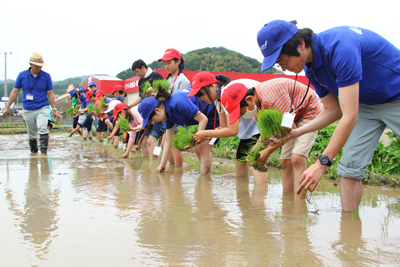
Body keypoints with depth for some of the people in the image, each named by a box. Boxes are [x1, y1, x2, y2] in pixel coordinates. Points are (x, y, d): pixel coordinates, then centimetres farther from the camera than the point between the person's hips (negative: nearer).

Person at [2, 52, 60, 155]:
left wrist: (54, 110, 4)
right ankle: (33, 152, 28)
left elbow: (50, 94, 5)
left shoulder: (46, 76, 0)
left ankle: (44, 152, -24)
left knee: (42, 128, -24)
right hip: (28, 110, 2)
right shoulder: (22, 75, 2)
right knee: (31, 134, 10)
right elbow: (14, 92, 7)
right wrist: (7, 107, 7)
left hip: (42, 108, -2)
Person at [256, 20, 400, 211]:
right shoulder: (311, 67, -6)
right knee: (350, 166, -1)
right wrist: (296, 133, -7)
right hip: (367, 104, 8)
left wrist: (322, 163, -34)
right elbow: (333, 110, 4)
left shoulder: (340, 46, -35)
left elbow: (350, 116, -36)